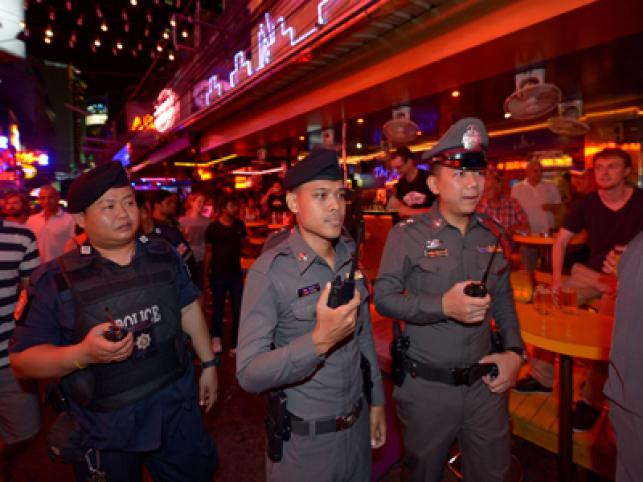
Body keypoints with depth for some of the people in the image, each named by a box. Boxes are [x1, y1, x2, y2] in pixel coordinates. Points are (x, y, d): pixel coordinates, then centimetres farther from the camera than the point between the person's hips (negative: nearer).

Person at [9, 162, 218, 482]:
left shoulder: (163, 254, -3)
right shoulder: (55, 280, -12)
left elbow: (188, 308, 8)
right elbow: (22, 360, -9)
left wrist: (208, 363, 10)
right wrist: (82, 354, -28)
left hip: (177, 408, 3)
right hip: (105, 429, -3)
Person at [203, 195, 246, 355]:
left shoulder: (239, 225, 4)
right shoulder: (213, 228, -5)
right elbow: (209, 251, 0)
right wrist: (206, 275, -1)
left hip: (236, 272, 3)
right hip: (218, 273, -2)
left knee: (237, 309, 3)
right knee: (218, 308, 9)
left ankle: (235, 344, 14)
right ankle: (216, 338, 31)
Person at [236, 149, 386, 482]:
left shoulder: (350, 257, -2)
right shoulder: (269, 271, -20)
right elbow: (249, 374, -23)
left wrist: (377, 401, 12)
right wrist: (318, 341, -36)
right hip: (304, 438, -5)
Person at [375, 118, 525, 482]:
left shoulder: (494, 233, 2)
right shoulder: (408, 234, -12)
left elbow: (503, 299, 10)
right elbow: (384, 297, -13)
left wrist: (515, 350, -2)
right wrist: (442, 305, -25)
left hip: (486, 383, 4)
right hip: (426, 386, -3)